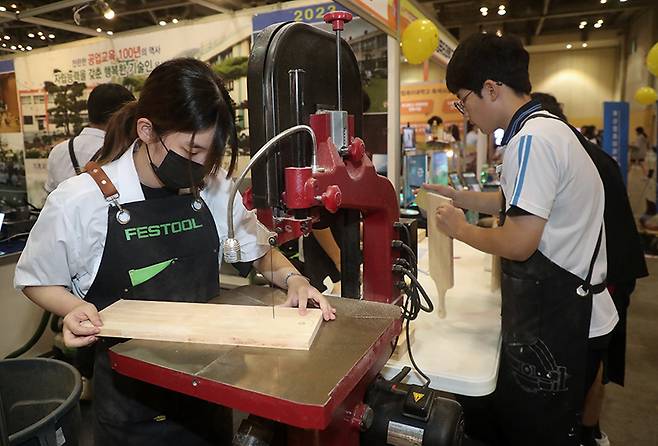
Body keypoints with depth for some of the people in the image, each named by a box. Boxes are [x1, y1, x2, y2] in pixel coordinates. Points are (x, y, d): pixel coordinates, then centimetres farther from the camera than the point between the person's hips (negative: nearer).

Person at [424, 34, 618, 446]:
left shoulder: (531, 140, -22)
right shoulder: (546, 129, 10)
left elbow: (518, 243, -25)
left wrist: (461, 229, -9)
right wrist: (460, 197, 14)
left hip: (553, 323, -10)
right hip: (564, 309, 10)